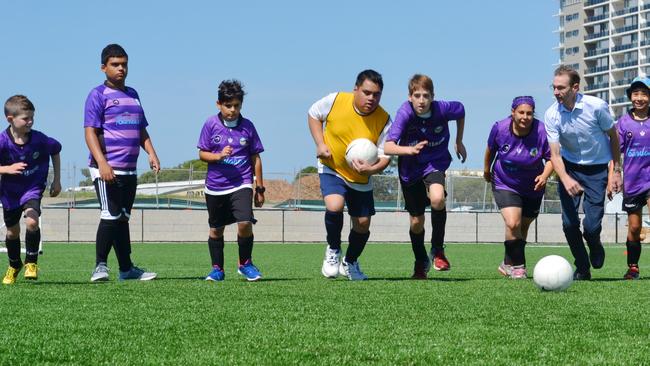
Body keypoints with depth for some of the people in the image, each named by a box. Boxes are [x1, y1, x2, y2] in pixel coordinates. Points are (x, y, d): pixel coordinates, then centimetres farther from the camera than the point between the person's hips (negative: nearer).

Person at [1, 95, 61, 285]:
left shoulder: (39, 139, -18)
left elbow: (55, 151, 3)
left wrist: (57, 180, 6)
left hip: (33, 187, -1)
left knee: (32, 221, -27)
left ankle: (31, 262, -6)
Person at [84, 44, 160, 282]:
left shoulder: (132, 94, 18)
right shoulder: (98, 95, -4)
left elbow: (141, 130, 24)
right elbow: (90, 132, -12)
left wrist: (151, 153, 8)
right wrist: (102, 163, -23)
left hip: (129, 170, 7)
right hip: (106, 169, -7)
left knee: (123, 218, 12)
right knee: (111, 216, -13)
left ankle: (127, 269, 15)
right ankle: (100, 266, -5)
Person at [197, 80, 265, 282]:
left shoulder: (247, 126, 0)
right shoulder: (211, 124, -2)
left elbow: (255, 158, 7)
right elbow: (202, 153, 1)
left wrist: (259, 188, 8)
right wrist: (219, 156, -20)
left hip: (241, 184, -1)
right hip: (215, 186, 1)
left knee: (245, 223, -19)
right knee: (216, 229, 11)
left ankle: (245, 263, 2)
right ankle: (217, 269, 26)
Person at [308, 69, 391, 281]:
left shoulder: (383, 120, -18)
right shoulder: (335, 101, -18)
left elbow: (385, 156, -15)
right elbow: (313, 115, 2)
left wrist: (371, 169, -37)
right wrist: (320, 144, -11)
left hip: (361, 179, 2)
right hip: (332, 169, -2)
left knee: (363, 224, 5)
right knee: (334, 206, -28)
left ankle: (350, 263, 35)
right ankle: (333, 250, 1)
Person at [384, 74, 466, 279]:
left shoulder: (442, 109, -22)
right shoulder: (405, 113, -27)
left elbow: (461, 111, 4)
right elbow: (388, 147, -37)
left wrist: (459, 142, 11)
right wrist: (410, 150, -55)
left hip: (435, 162, 0)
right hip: (410, 168, 0)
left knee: (437, 198, -32)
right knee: (416, 221, 7)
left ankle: (438, 250, -10)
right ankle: (421, 263, 36)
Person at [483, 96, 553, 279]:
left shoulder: (542, 132, -23)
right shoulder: (500, 128, -17)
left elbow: (551, 158, -14)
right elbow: (491, 149, 3)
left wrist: (544, 175, -33)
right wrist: (487, 169, 17)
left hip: (532, 188, 1)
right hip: (504, 184, -1)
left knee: (523, 227, 15)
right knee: (513, 224, -20)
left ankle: (509, 264, 36)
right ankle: (517, 266, -3)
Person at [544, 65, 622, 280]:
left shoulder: (596, 106, -19)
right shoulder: (551, 115, -15)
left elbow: (613, 136, -2)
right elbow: (555, 154, -16)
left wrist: (616, 170, -2)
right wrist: (566, 179, -34)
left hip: (598, 169, -2)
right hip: (570, 167, 2)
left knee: (592, 225, -11)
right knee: (569, 223, -7)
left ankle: (595, 246, 26)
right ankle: (582, 269, 14)